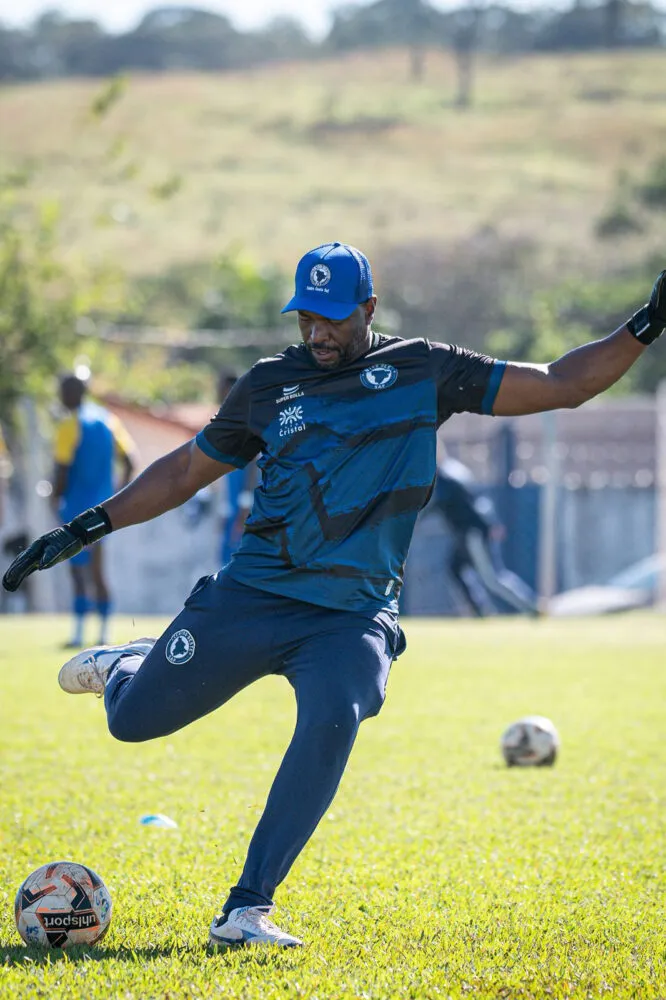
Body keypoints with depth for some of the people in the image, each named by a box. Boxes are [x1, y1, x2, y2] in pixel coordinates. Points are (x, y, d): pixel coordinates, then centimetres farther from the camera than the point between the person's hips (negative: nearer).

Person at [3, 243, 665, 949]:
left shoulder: (424, 372, 4)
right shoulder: (269, 384, 7)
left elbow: (558, 386, 3)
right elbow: (186, 470, 18)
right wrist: (89, 526, 13)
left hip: (355, 614, -1)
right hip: (252, 595, 1)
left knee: (333, 723, -29)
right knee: (132, 720, 4)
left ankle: (245, 911, -24)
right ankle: (122, 666, 44)